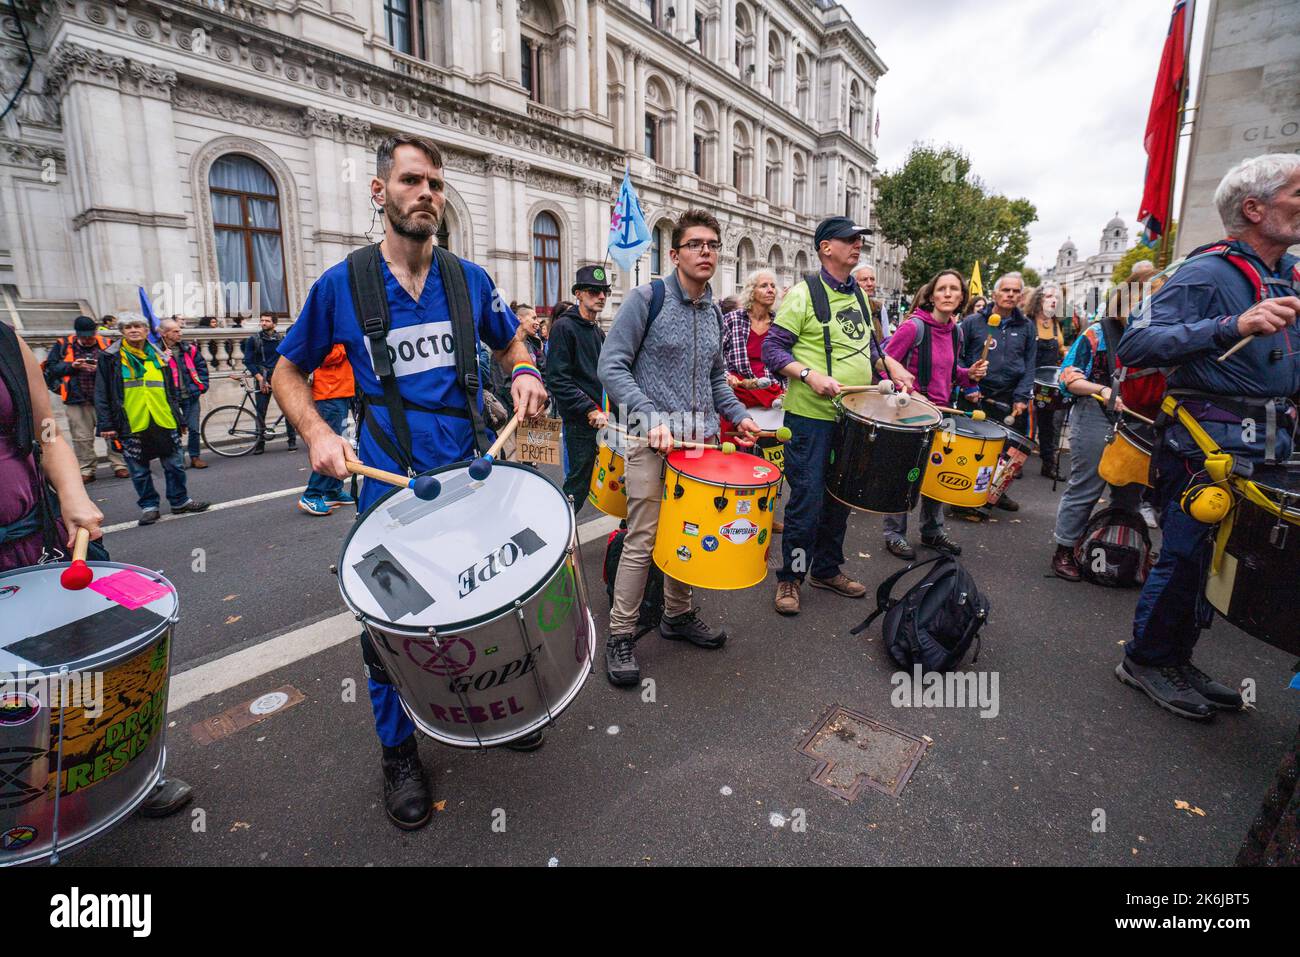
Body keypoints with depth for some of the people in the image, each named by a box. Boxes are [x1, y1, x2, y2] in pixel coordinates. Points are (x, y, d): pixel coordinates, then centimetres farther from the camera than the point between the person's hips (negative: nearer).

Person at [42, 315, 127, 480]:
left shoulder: (107, 344, 2)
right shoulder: (63, 346, 6)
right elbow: (50, 368, 2)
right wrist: (71, 366, -13)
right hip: (76, 399, 1)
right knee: (82, 438, 6)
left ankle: (119, 465, 10)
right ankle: (86, 470, 15)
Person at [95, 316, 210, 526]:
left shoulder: (158, 357, 12)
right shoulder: (111, 358, 2)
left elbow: (172, 391, 16)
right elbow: (102, 394, 1)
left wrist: (179, 419, 13)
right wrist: (106, 424, -5)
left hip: (164, 422, 2)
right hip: (132, 425, -2)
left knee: (175, 465, 7)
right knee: (139, 471, 6)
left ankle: (180, 501, 20)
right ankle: (148, 506, 17)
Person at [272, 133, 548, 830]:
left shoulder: (469, 278, 3)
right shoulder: (341, 285, -3)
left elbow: (509, 342, 17)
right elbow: (288, 371, 7)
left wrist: (523, 373, -6)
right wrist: (318, 433, -11)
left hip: (474, 470, 2)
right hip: (390, 484, -2)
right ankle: (398, 751, 29)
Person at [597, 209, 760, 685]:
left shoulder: (714, 313, 15)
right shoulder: (646, 299, -5)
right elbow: (612, 366, -11)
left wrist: (738, 414, 10)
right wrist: (651, 417, -21)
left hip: (701, 438, 7)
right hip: (651, 439, -6)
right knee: (643, 539, -6)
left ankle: (678, 616, 30)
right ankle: (620, 637, 7)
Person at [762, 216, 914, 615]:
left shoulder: (858, 293, 15)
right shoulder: (804, 293, -8)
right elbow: (772, 349, -12)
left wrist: (891, 365, 7)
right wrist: (810, 375, -25)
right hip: (811, 417, -7)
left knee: (841, 496, 15)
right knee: (807, 500, -3)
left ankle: (827, 569, 31)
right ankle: (790, 578, 14)